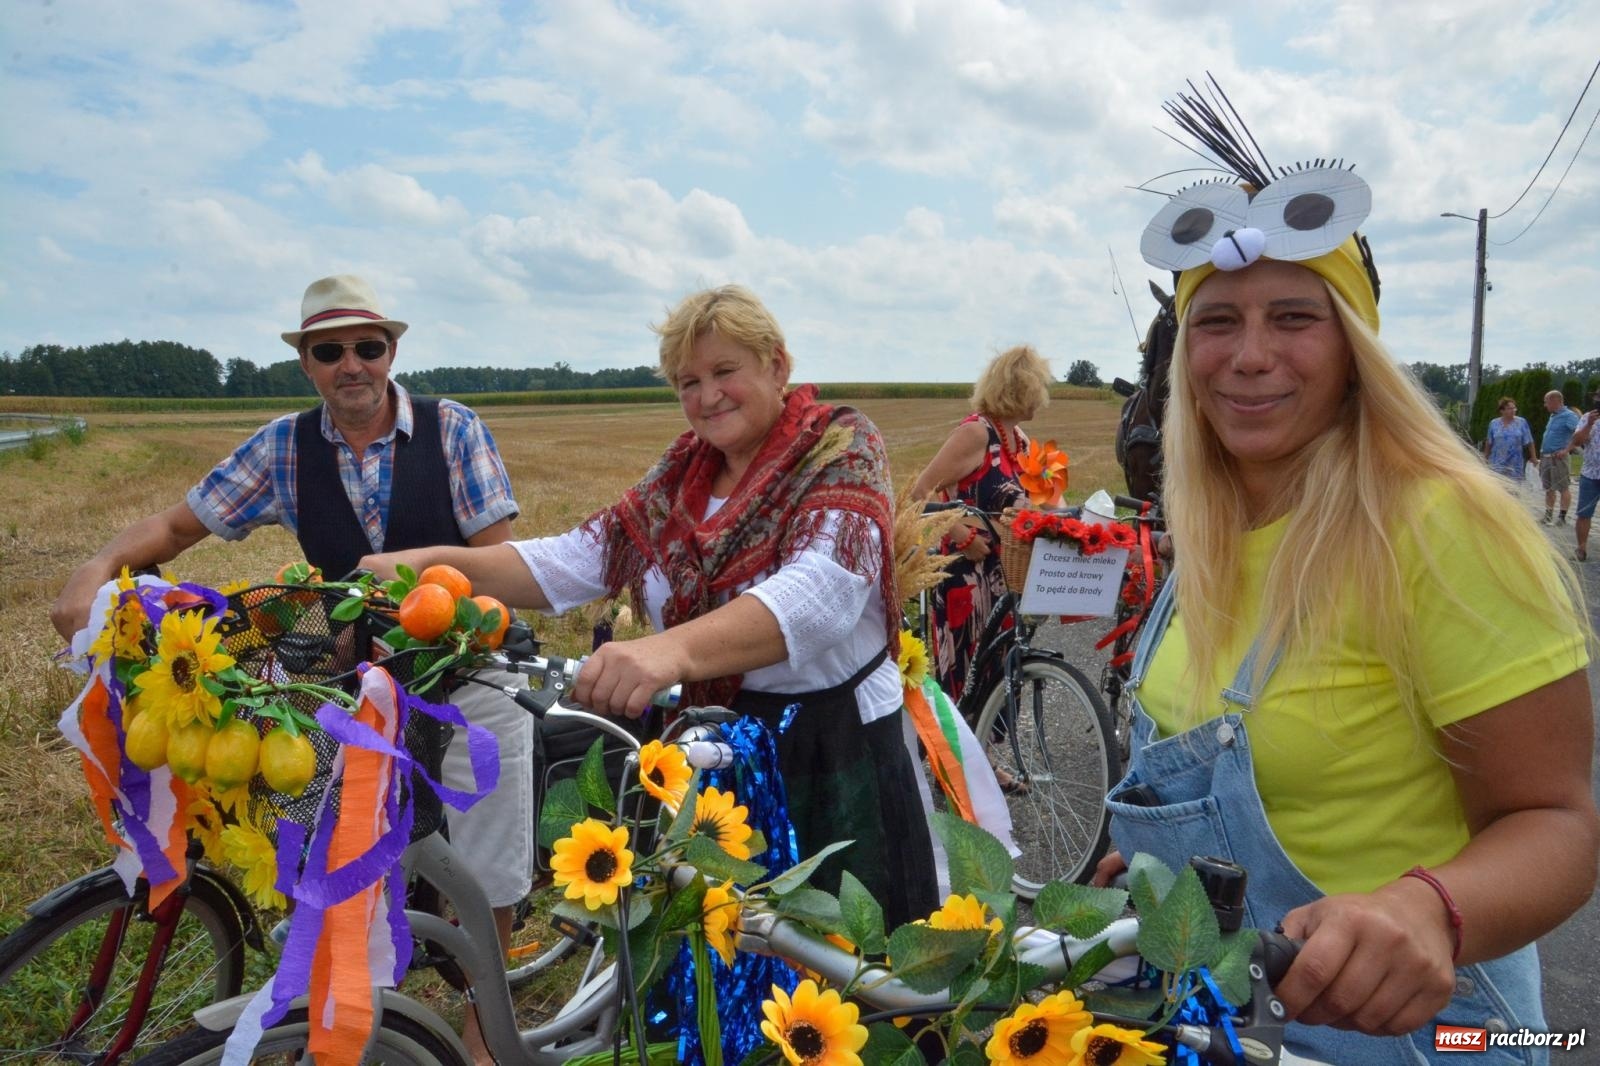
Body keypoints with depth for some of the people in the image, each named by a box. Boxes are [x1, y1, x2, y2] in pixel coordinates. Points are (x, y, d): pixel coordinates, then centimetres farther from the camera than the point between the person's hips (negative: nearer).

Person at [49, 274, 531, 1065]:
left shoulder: (451, 428, -8)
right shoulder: (285, 446, -1)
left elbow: (494, 556, -10)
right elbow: (180, 524, 3)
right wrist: (95, 569, -14)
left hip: (468, 670, -2)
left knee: (486, 878, 9)